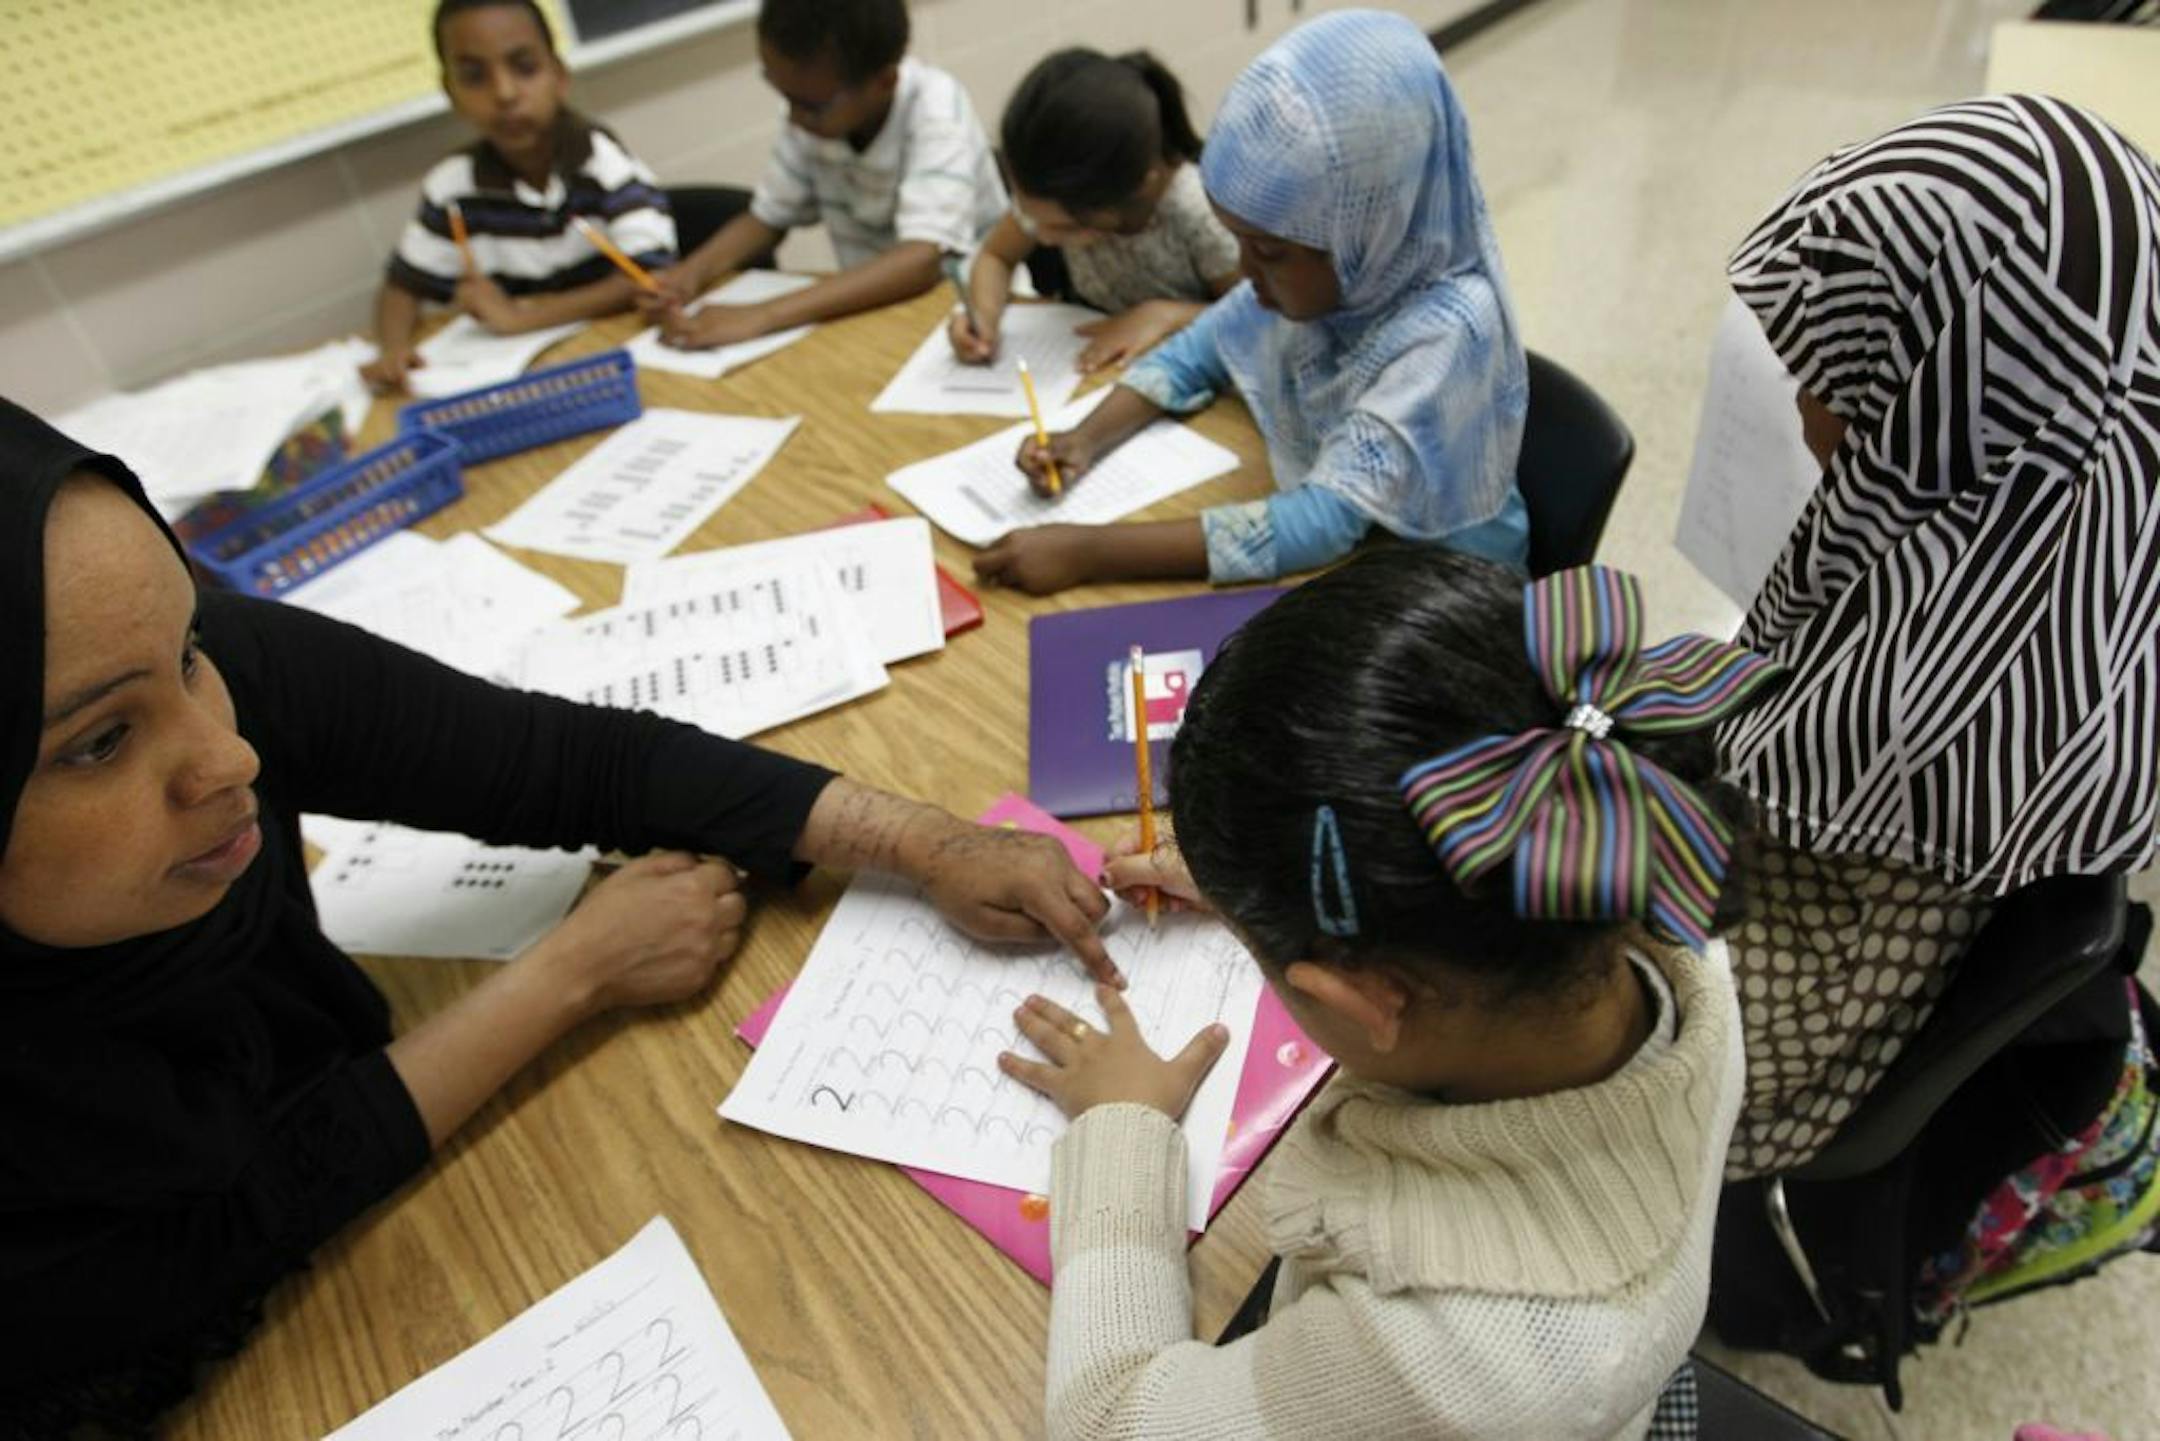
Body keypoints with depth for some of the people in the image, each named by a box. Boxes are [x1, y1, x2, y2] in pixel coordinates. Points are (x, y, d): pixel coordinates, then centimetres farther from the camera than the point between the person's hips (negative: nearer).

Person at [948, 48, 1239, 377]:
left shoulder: (1199, 213, -27)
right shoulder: (1051, 196, -14)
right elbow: (995, 257, 2)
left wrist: (1166, 314, -28)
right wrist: (983, 315, -17)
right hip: (1092, 374, 4)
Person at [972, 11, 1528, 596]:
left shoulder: (1445, 331, -30)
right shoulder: (1317, 271, -11)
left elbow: (1325, 523, -36)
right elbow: (1200, 350, 4)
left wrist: (1088, 551, -39)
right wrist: (1086, 439, -13)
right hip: (1324, 552, 6)